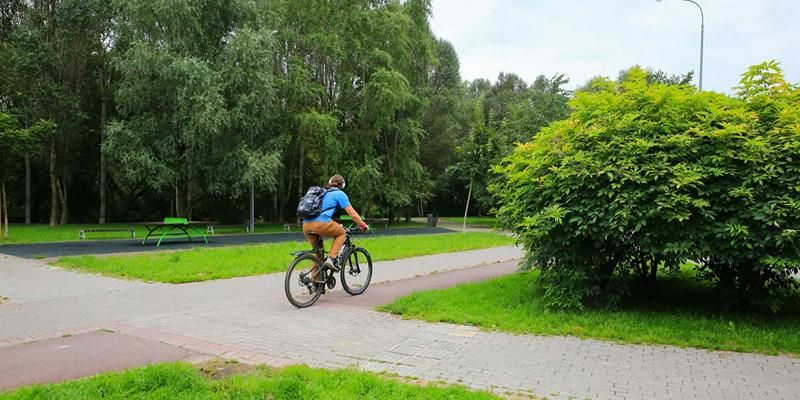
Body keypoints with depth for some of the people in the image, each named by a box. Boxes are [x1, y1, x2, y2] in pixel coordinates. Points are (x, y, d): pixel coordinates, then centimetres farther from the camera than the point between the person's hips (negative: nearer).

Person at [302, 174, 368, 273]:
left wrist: (334, 225, 55)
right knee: (341, 232, 20)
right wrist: (363, 225, 22)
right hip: (320, 224, -6)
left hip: (306, 225, 6)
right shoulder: (340, 194, 11)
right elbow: (353, 214, 8)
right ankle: (331, 258, 2)